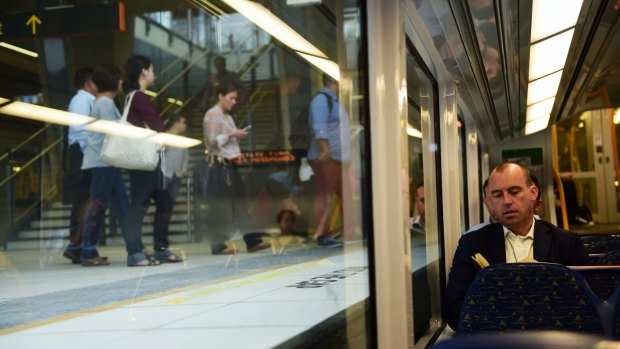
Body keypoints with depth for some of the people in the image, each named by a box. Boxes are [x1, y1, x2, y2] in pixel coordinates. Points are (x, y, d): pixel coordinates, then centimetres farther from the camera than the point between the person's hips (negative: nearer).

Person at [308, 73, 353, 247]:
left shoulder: (334, 100, 21)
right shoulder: (322, 98, -9)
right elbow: (319, 127, -20)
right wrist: (326, 151, -27)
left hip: (339, 158, 10)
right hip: (326, 158, -10)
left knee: (347, 196, 9)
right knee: (325, 196, -5)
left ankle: (350, 233, 14)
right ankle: (323, 236, -1)